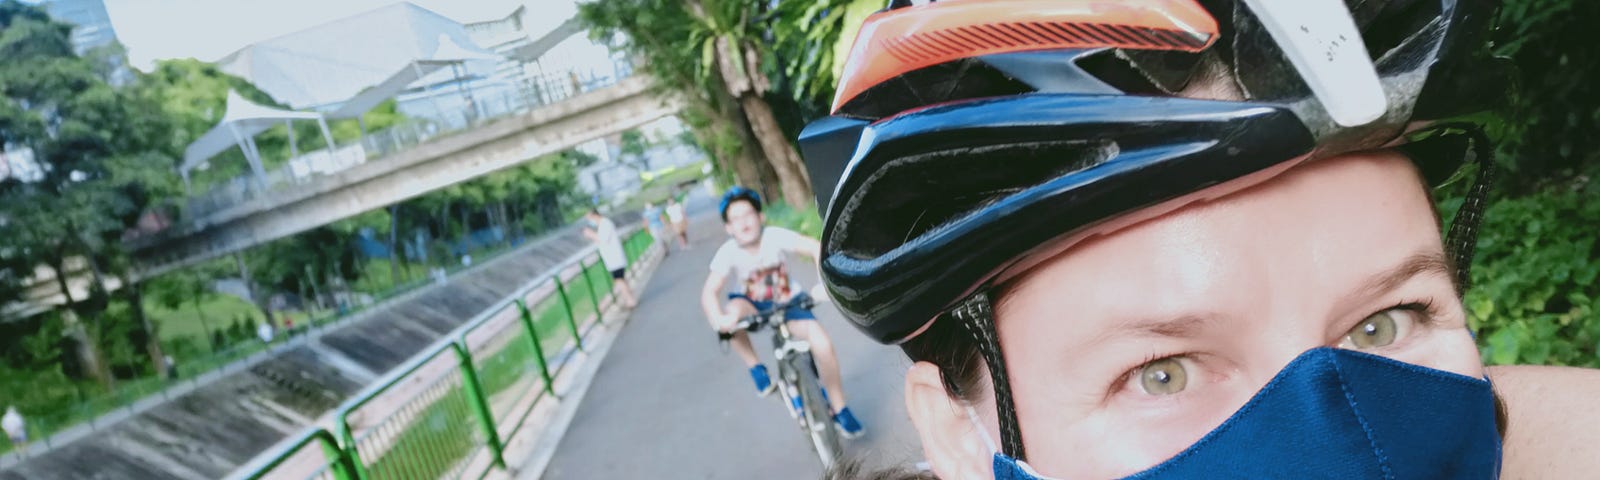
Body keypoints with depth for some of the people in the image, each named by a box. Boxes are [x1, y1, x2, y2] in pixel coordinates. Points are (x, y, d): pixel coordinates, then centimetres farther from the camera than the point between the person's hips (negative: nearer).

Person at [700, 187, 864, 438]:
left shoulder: (776, 236, -22)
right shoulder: (728, 252, -21)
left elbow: (814, 248, -32)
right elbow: (709, 291, -29)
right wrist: (718, 320, -49)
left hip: (788, 301, 0)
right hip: (753, 305, 0)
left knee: (823, 345, -21)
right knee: (733, 309, -36)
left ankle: (839, 409, 2)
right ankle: (756, 369, -13)